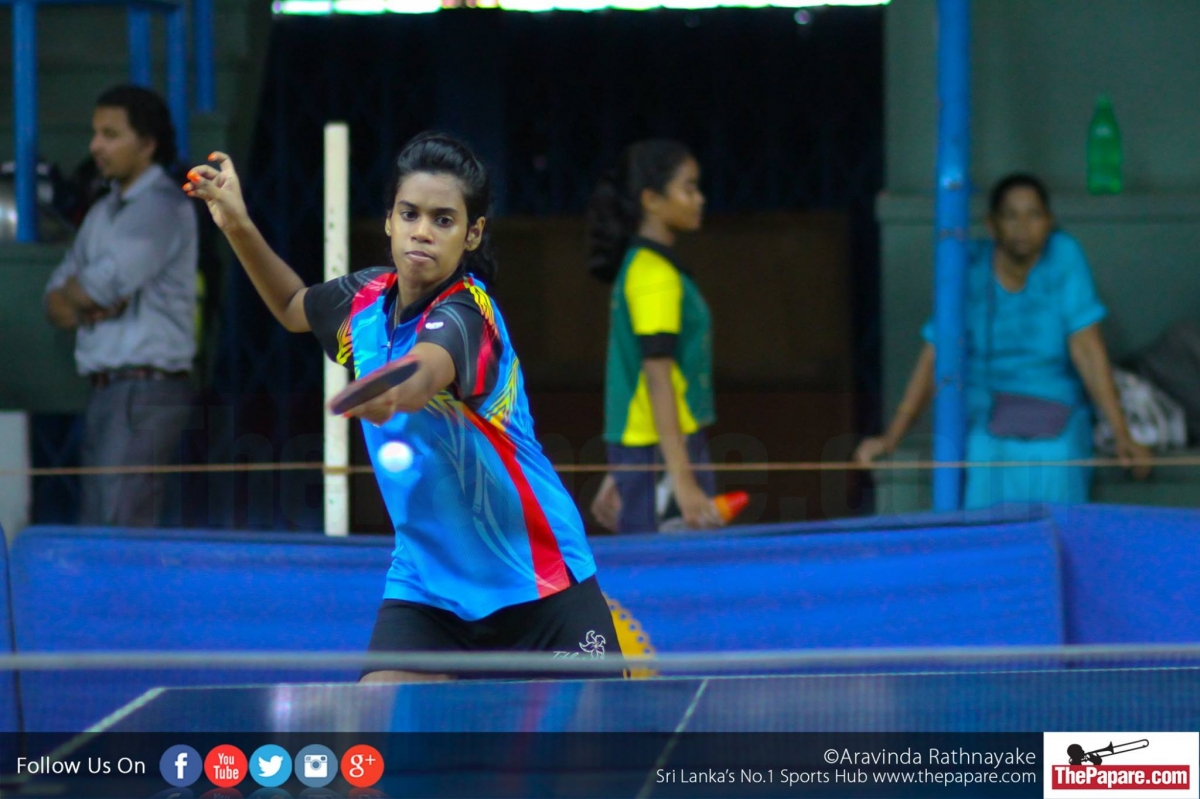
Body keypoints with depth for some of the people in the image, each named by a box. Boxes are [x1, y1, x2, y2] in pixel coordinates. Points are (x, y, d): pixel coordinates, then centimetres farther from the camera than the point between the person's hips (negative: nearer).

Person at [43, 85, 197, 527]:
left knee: (121, 527, -15)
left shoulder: (162, 207, -8)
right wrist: (89, 303, -6)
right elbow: (57, 303, 16)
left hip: (146, 393, -9)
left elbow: (106, 282, -17)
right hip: (106, 391, 9)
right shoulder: (102, 213, 19)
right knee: (94, 529, 6)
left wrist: (78, 293, 5)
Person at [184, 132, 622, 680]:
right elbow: (294, 307, 24)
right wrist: (238, 225, 10)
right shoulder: (369, 297, -1)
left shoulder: (466, 313, -21)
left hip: (537, 579, -5)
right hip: (426, 579, 5)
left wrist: (392, 392, -69)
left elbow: (424, 372, -46)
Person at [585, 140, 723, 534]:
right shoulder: (656, 275, -13)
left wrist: (619, 475, 24)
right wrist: (683, 480, -23)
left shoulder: (639, 266, 16)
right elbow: (657, 378, -19)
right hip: (662, 449, -9)